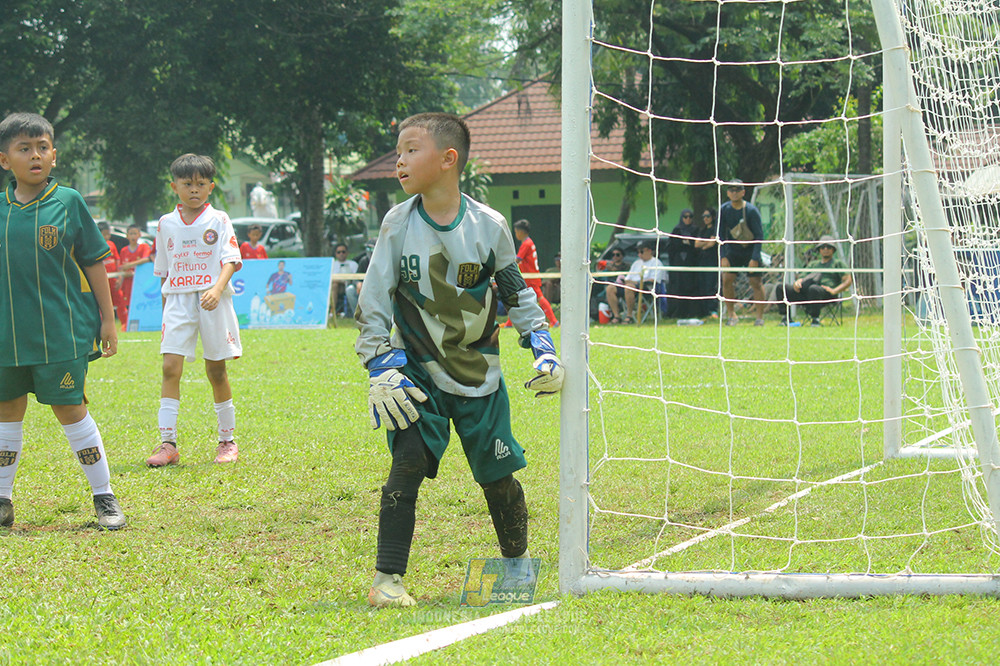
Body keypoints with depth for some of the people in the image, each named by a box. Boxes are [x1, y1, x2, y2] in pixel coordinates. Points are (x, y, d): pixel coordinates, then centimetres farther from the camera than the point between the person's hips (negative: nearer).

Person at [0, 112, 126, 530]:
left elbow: (94, 263, 2)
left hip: (62, 331, -3)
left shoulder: (68, 202, -2)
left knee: (70, 409, -2)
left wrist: (107, 320, 0)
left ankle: (104, 499, 9)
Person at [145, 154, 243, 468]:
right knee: (170, 367, -11)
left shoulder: (218, 221, 2)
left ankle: (227, 440, 18)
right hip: (178, 300, 2)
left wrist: (217, 289, -25)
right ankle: (167, 444, -13)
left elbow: (230, 260, -8)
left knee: (216, 370, 4)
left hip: (213, 300, -2)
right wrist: (166, 312, 15)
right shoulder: (166, 224, 10)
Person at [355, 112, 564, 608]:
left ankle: (517, 562, 31)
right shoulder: (398, 225, -8)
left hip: (479, 374, 1)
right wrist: (381, 369, -12)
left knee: (498, 475, 7)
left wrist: (543, 349, -1)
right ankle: (387, 579, -14)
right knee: (409, 460, -18)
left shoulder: (489, 227, -7)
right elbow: (374, 302, -4)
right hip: (417, 371, -1)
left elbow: (517, 293, 7)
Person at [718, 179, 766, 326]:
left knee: (756, 282, -5)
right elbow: (721, 235, -2)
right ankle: (731, 314, -2)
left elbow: (759, 235, -14)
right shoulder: (724, 210, -7)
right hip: (732, 250, 3)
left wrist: (755, 258, -20)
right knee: (726, 279, -11)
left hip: (751, 250, -3)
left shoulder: (751, 210, -15)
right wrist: (723, 257, -11)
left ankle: (760, 317, 1)